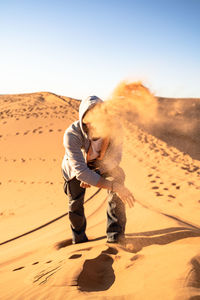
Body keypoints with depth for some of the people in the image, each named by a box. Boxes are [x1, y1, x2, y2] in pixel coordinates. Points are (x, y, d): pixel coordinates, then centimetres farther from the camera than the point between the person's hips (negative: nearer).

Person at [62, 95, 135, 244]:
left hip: (103, 163, 2)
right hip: (76, 166, -1)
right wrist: (113, 185, -51)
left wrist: (92, 178, -28)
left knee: (118, 176, -22)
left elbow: (115, 158, -19)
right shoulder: (72, 135, -41)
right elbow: (81, 171, -44)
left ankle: (116, 235, -6)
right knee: (75, 204, -1)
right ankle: (80, 241, 31)